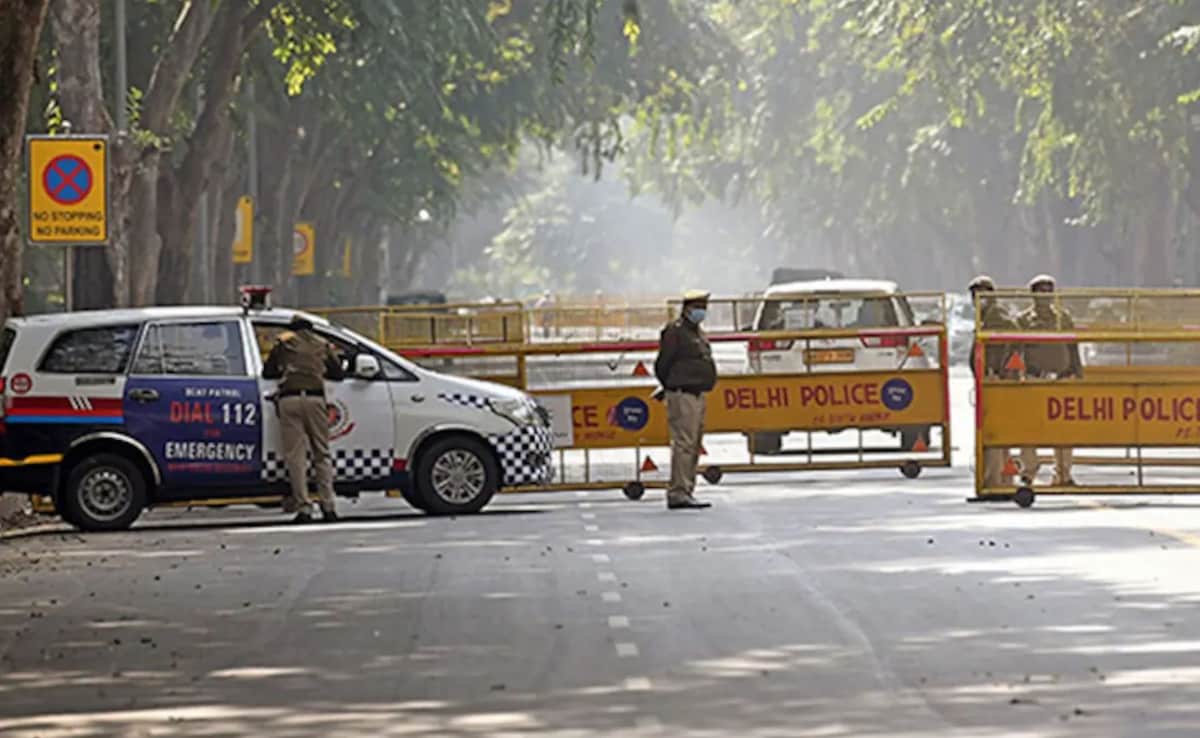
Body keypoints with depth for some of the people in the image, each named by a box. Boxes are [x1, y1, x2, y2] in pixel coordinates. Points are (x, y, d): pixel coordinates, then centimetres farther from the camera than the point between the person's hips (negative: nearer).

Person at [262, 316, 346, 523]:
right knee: (322, 454, 9)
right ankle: (328, 506, 2)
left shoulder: (283, 342, 15)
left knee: (295, 456, -1)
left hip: (289, 399, -1)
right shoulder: (322, 345, 19)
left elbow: (267, 373, 18)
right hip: (315, 397, 1)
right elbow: (338, 373, 21)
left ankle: (303, 507, -7)